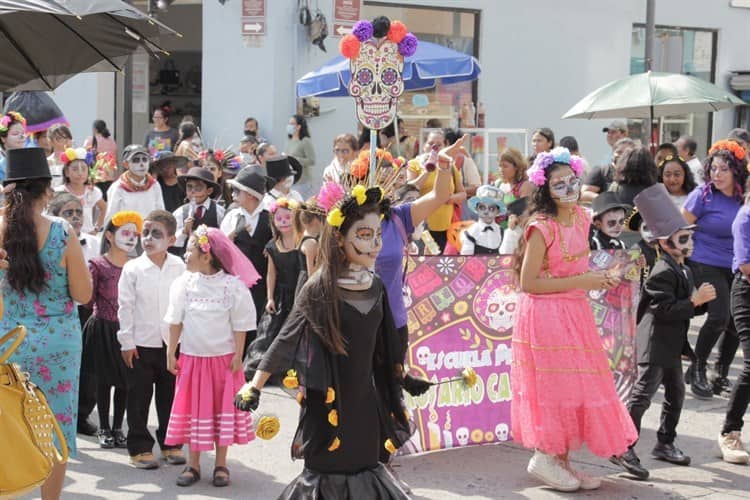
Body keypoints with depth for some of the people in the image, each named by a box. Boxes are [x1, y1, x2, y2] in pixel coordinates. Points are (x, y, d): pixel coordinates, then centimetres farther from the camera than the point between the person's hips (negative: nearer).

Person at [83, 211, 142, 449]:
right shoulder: (97, 265, -5)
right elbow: (89, 299, -6)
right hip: (103, 328, -3)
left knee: (124, 380, 8)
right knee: (103, 380, 7)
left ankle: (118, 428, 21)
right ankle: (104, 428, 19)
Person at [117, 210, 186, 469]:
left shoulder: (180, 268, -1)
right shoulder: (133, 268, -5)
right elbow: (125, 307, -4)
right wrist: (127, 342, -6)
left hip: (173, 342, 2)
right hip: (142, 343, -2)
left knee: (170, 396, 12)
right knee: (139, 398, 5)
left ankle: (170, 443, 25)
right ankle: (140, 448, 15)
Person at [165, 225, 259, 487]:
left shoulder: (233, 285, -10)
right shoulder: (184, 283, -2)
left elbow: (240, 324, -4)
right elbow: (176, 322, 4)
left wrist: (238, 356, -6)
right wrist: (171, 353, 3)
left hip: (223, 359, -2)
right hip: (192, 357, 2)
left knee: (222, 409, 5)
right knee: (193, 408, 7)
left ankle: (221, 464, 17)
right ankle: (193, 464, 17)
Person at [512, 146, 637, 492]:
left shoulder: (581, 217, 6)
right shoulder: (541, 227, -17)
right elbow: (528, 283, -20)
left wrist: (599, 278, 4)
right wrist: (580, 282, -20)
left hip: (574, 312, 8)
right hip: (546, 316, -8)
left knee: (576, 386, 10)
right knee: (557, 386, -4)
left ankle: (560, 460, 19)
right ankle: (544, 459, 11)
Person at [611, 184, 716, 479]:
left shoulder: (685, 271, 14)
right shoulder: (663, 272, -18)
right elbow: (664, 309, -26)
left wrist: (701, 301, 0)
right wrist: (695, 300, -24)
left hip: (671, 345, 10)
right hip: (655, 343, -10)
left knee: (676, 392, 17)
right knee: (643, 393, -10)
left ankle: (665, 444, 30)